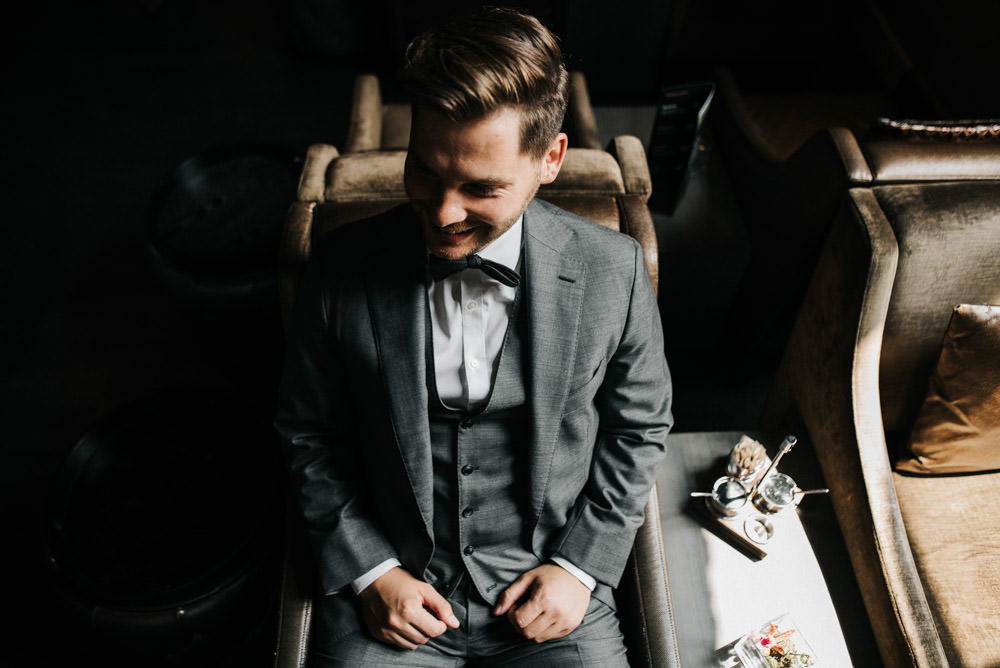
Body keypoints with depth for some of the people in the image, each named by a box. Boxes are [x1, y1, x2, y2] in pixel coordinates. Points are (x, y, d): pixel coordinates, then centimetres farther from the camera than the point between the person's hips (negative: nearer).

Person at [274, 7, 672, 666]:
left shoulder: (613, 272, -13)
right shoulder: (344, 267, -12)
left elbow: (639, 427, 1)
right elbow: (311, 436, 1)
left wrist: (582, 565, -4)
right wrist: (369, 571, -5)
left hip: (550, 589, 1)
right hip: (391, 584, 0)